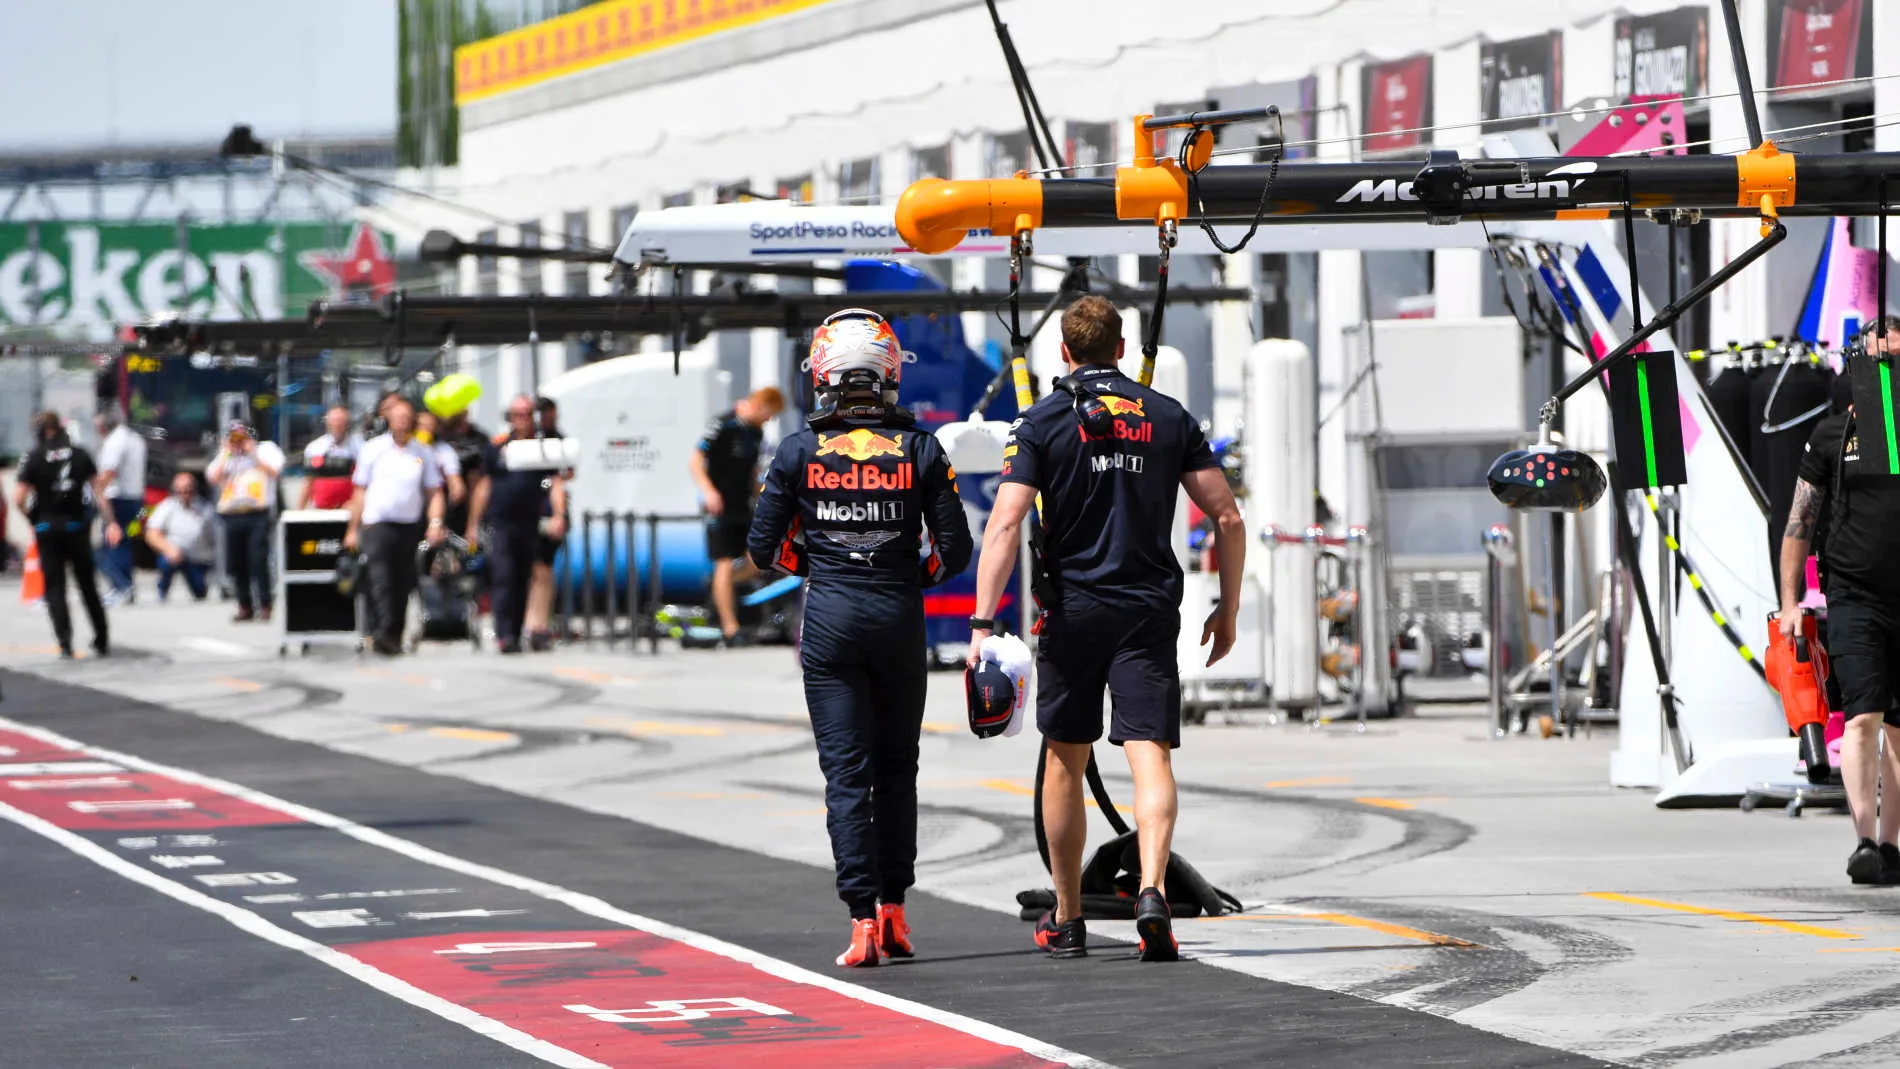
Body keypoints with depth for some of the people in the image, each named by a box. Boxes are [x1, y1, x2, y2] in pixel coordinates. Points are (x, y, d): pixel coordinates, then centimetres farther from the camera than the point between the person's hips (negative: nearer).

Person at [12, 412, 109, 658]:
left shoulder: (34, 459, -5)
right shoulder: (80, 455, 4)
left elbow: (19, 498, -12)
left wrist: (31, 517, 5)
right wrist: (110, 521, 0)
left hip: (47, 529, -2)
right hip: (76, 526, 2)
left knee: (55, 588, 2)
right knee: (88, 585, 13)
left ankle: (65, 644, -9)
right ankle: (102, 641, 17)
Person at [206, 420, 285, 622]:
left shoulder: (265, 449, 12)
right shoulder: (224, 457, 20)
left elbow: (273, 469, -5)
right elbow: (213, 477, 4)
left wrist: (252, 452, -2)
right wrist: (226, 454, 3)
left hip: (258, 514, -4)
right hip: (231, 515, 4)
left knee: (258, 560, -13)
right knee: (236, 563, 2)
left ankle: (264, 605, -8)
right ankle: (244, 606, 10)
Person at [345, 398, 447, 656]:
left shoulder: (423, 453, 8)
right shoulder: (373, 449, 5)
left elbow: (434, 492, 10)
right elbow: (360, 491, 9)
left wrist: (435, 522, -7)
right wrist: (353, 529, 7)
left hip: (410, 525, 2)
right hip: (377, 524, -2)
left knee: (403, 584, 6)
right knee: (380, 579, -17)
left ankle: (395, 635, 16)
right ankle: (382, 631, -27)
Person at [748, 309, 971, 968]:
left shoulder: (800, 452, -3)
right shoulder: (919, 450, -2)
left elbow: (764, 548, 1)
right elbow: (955, 549, -1)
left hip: (829, 618, -1)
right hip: (899, 617, 1)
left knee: (846, 771, 0)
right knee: (896, 766, 15)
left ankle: (863, 922, -7)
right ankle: (893, 909, 14)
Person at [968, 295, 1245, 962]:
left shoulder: (1044, 421, -1)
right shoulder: (1171, 419, 7)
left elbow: (1005, 525, -10)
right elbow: (1227, 517, 5)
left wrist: (984, 623, -12)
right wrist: (1228, 608, 15)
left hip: (1073, 609, -1)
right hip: (1150, 609, 1)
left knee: (1065, 763, 13)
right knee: (1150, 756, -6)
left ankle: (1067, 920, 20)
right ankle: (1152, 889, -29)